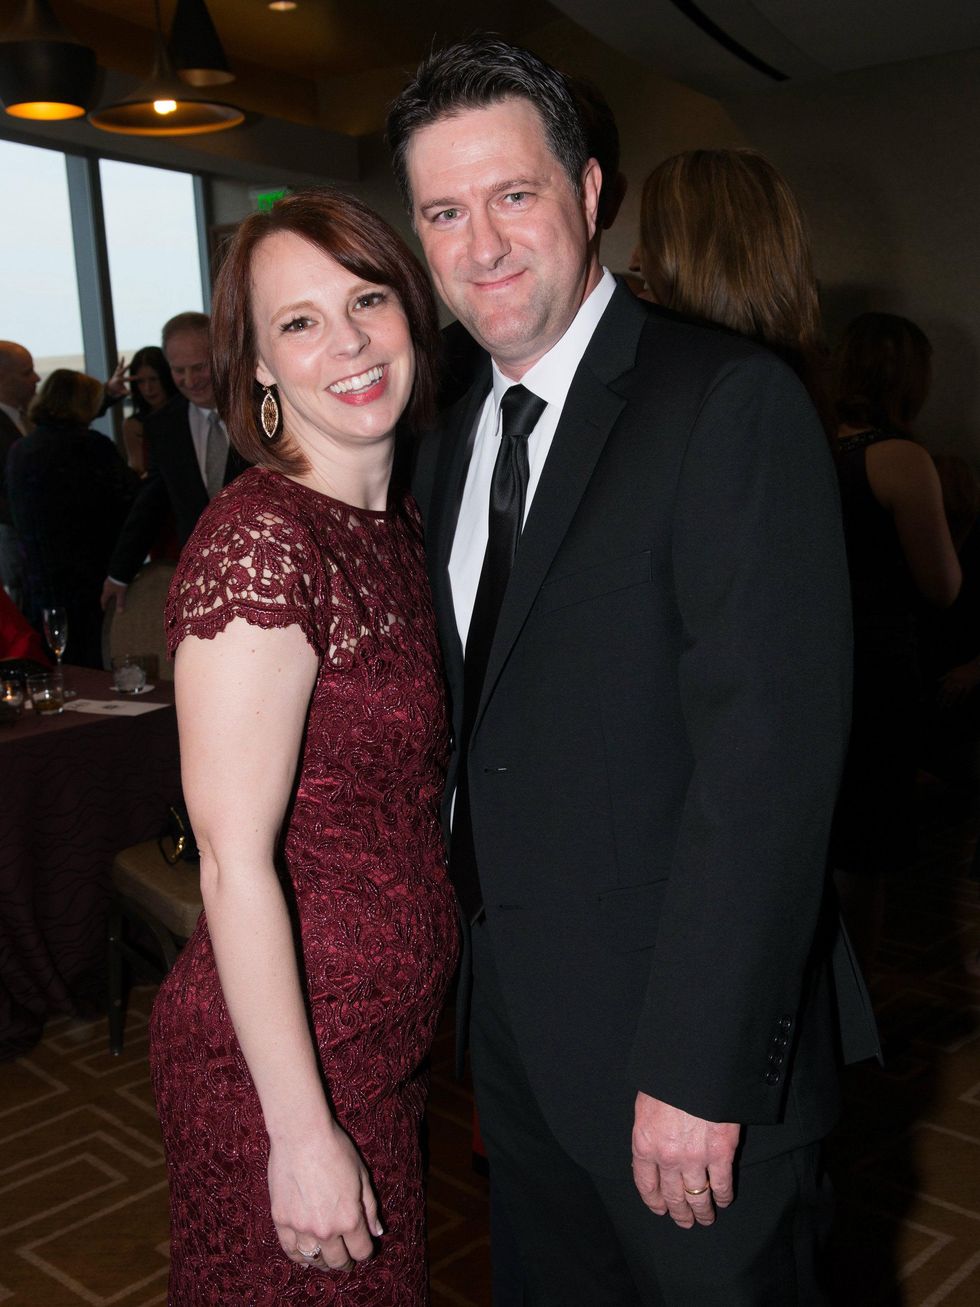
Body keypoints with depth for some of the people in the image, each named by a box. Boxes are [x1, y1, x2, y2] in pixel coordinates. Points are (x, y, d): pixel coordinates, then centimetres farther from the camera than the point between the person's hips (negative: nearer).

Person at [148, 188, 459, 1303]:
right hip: (287, 1056, -8)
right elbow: (235, 866, -23)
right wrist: (302, 1132, -19)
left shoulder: (396, 522, 4)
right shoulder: (257, 543, -23)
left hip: (384, 1039, 8)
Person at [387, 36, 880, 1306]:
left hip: (687, 1040, -7)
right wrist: (468, 946, 8)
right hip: (509, 1014, 7)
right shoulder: (450, 441, 8)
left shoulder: (733, 405, -17)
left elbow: (768, 757, -23)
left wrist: (696, 1069, -23)